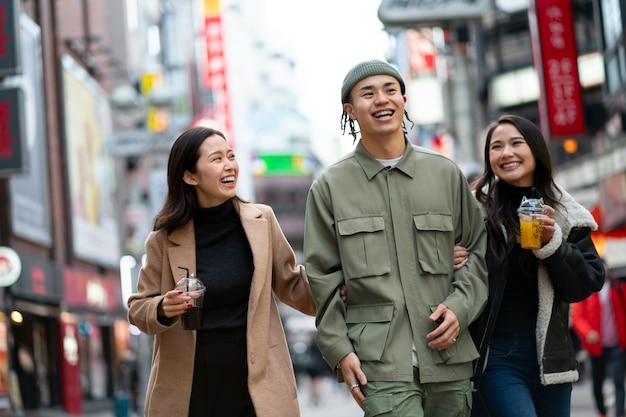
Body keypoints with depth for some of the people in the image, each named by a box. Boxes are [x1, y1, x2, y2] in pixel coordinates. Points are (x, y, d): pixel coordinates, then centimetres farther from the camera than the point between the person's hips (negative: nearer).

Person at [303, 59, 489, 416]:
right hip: (381, 362, -2)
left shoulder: (447, 174, 11)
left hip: (448, 358, 3)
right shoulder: (330, 186, 6)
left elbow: (481, 250, 15)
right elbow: (322, 276, 5)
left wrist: (460, 306, -1)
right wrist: (339, 349, -3)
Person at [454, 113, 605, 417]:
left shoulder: (566, 214, 6)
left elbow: (588, 284, 1)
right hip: (496, 354, -3)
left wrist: (552, 243, -12)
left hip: (550, 353, 3)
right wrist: (451, 264, -13)